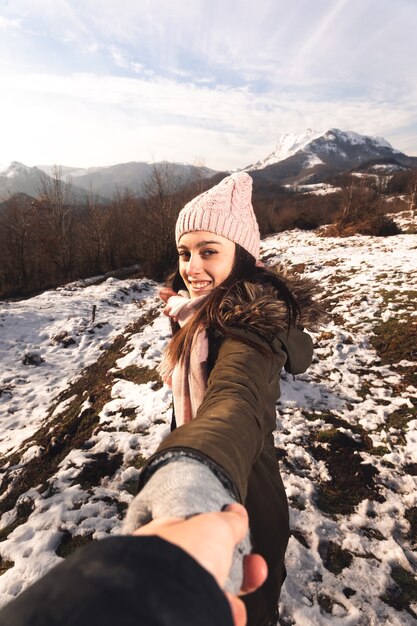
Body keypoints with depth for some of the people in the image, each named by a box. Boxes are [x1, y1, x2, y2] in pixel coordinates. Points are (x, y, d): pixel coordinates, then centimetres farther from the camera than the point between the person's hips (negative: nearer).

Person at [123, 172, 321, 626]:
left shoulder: (252, 318, -30)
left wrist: (195, 468, -72)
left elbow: (237, 395, -52)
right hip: (190, 461, 10)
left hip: (235, 483, -9)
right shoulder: (205, 310, -3)